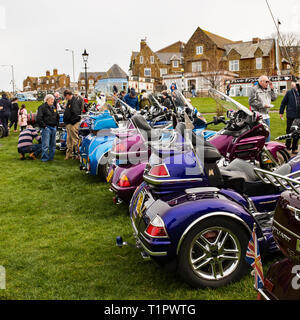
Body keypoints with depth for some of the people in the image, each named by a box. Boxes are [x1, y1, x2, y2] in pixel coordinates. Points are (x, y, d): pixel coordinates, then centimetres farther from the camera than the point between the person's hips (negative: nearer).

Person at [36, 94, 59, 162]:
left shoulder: (54, 107, 17)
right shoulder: (42, 107, -6)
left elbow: (57, 117, 29)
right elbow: (38, 118, -13)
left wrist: (56, 124, 16)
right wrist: (43, 126, -14)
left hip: (53, 128, 7)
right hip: (46, 128, -7)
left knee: (53, 144, 10)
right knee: (45, 144, -7)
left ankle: (51, 157, 21)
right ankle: (44, 158, 1)